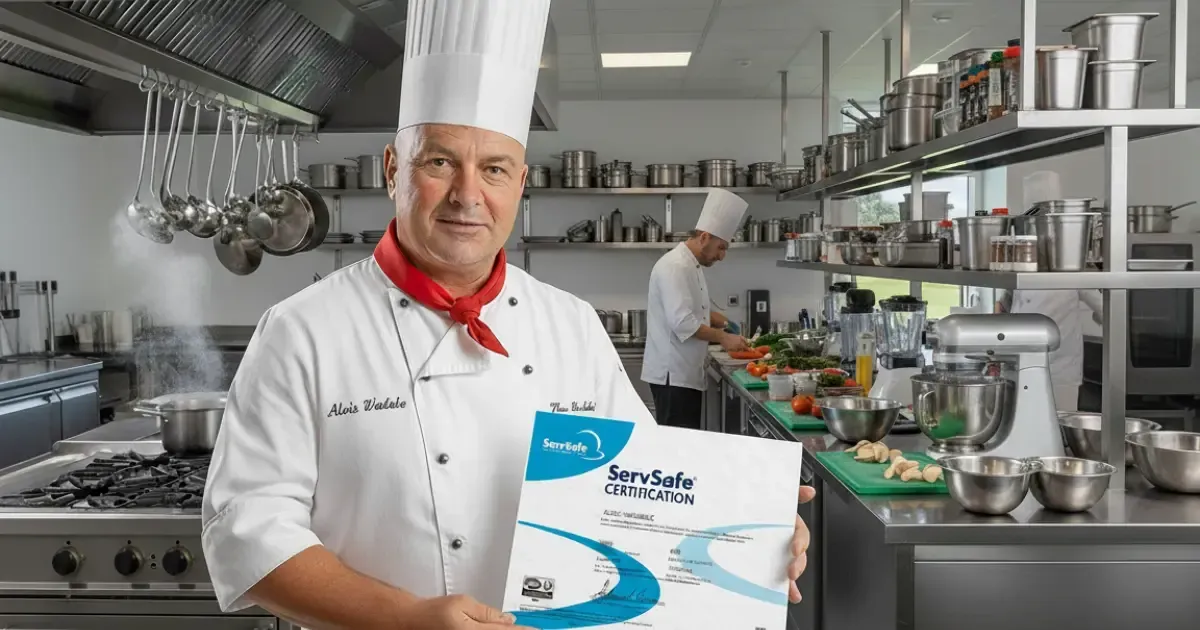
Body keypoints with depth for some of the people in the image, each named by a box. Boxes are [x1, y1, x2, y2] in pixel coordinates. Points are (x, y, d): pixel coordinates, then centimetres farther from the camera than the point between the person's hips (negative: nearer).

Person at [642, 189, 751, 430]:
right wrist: (722, 337, -21)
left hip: (685, 371, 10)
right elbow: (682, 322, -26)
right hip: (672, 373, -10)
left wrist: (726, 324, 13)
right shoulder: (675, 266, -17)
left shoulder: (691, 265, 16)